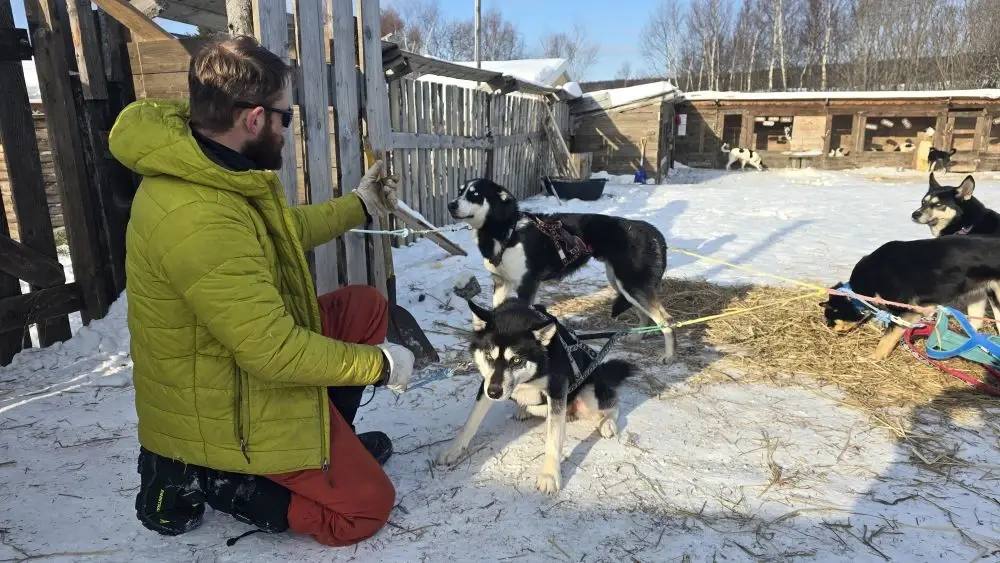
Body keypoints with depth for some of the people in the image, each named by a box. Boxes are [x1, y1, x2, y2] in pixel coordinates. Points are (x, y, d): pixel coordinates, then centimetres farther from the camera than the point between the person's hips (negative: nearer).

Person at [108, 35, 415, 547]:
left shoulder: (203, 170, -3)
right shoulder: (198, 219, -35)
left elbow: (285, 230, 15)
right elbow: (275, 352, -31)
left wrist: (360, 204, 23)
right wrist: (381, 364, -18)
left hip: (246, 357, 9)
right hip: (223, 407, -9)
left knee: (364, 306, 11)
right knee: (366, 507, 1)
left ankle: (326, 444, 21)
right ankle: (194, 477, 6)